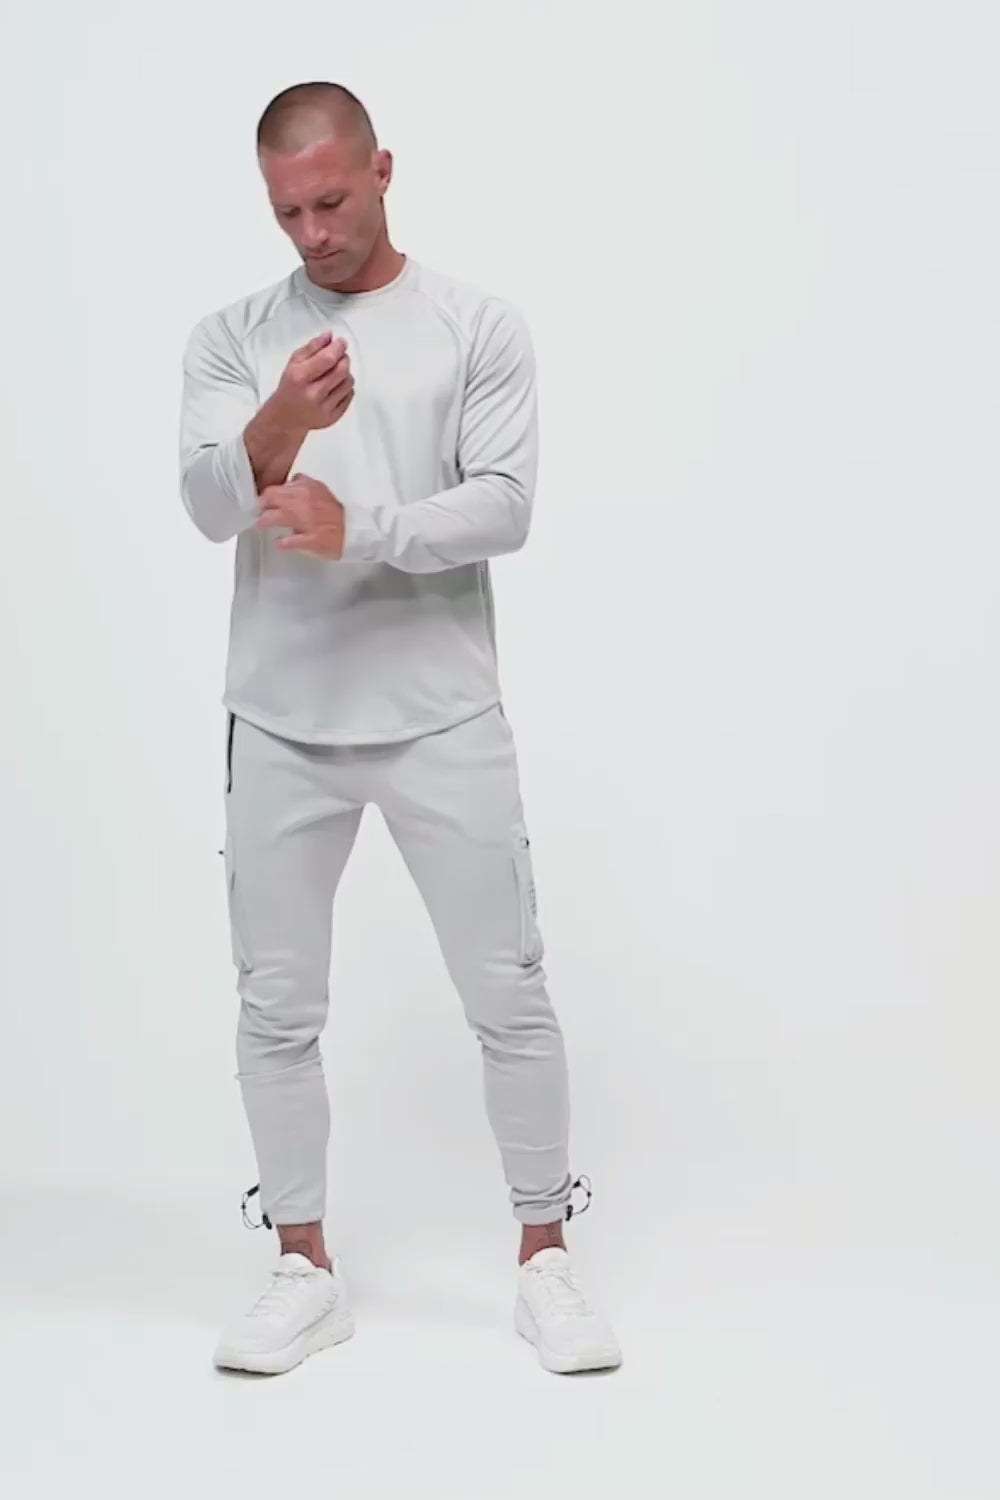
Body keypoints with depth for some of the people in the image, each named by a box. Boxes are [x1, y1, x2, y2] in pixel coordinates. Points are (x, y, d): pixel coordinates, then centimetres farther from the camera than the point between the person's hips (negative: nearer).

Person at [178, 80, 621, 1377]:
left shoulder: (481, 328, 1)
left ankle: (545, 1262, 18)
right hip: (282, 726, 2)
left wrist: (359, 528, -25)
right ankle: (307, 1273, 22)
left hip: (444, 720, -2)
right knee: (278, 1009, 7)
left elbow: (504, 506, -9)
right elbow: (210, 506, -9)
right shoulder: (231, 338, 6)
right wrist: (282, 422, -30)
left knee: (509, 994, 2)